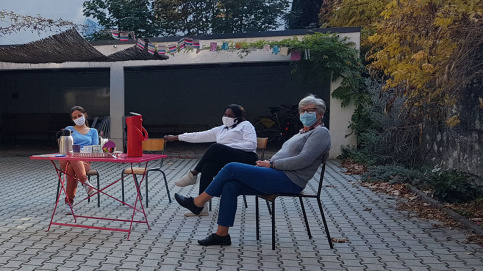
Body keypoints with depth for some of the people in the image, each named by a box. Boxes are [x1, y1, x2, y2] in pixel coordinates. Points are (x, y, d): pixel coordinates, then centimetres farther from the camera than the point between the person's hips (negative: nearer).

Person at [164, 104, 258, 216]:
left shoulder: (245, 125, 11)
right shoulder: (221, 129, 28)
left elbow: (252, 144, -5)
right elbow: (199, 136, 27)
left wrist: (229, 146, -12)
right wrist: (176, 137, 25)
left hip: (247, 158, -6)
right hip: (227, 162, 6)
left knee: (215, 147, -27)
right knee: (207, 167, -24)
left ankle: (193, 175, -12)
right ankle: (201, 206, -25)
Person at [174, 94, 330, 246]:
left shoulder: (321, 132, -4)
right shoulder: (303, 132, 26)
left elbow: (303, 159, -18)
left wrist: (272, 164, -12)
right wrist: (268, 163, 6)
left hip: (289, 180, -9)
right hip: (279, 177, 9)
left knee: (231, 168, -14)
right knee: (230, 186, -8)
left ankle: (198, 203, 0)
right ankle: (222, 235, -1)